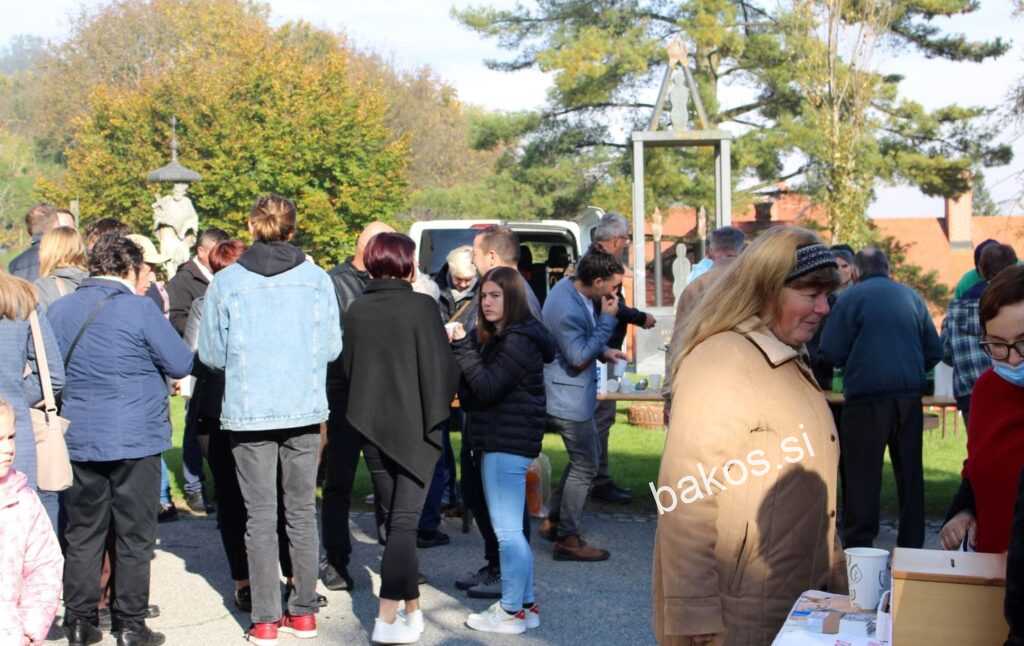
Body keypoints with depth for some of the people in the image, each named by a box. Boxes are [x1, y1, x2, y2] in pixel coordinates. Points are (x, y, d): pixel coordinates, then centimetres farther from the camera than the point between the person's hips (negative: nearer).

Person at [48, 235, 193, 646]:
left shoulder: (59, 310, 5)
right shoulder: (140, 310, -11)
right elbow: (181, 364, -6)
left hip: (79, 440, 5)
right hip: (135, 441, -4)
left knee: (82, 535, 13)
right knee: (134, 537, 6)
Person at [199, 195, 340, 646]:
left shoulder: (226, 282, -4)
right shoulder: (317, 278, -2)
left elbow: (211, 353, 1)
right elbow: (332, 346, 2)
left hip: (248, 412, -1)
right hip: (304, 411, 1)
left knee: (260, 517, 5)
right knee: (302, 512, 11)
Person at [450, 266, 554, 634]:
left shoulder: (519, 341, -14)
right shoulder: (497, 338, 17)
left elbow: (487, 387, -21)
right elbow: (472, 394, 12)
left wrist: (462, 346, -17)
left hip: (508, 444, -10)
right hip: (501, 441, 10)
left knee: (507, 530, -5)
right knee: (512, 529, 14)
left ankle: (512, 613, 1)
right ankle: (526, 604, 22)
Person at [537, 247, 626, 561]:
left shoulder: (572, 287, 2)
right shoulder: (568, 309, -29)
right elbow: (579, 358, -24)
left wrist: (602, 351, 5)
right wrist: (607, 319, -23)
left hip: (572, 394, 10)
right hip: (569, 398, -10)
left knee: (589, 454, 21)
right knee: (584, 467, 1)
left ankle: (553, 520, 28)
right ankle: (568, 539, 12)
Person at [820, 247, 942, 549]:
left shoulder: (851, 297, -3)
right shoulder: (911, 296, 9)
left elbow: (831, 353, -6)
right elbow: (935, 349, 9)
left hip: (867, 394, -4)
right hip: (910, 393, 4)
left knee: (862, 472, 2)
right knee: (910, 471, 13)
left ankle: (859, 547, 3)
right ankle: (912, 545, 18)